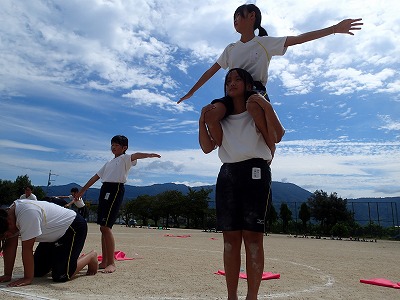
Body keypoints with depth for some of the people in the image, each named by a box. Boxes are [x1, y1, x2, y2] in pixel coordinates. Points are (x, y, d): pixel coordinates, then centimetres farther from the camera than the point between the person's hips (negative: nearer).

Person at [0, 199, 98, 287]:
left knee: (61, 276, -16)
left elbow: (27, 249, -28)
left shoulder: (27, 214, -34)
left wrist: (28, 278, -21)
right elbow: (10, 246, -2)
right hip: (54, 234, 9)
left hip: (74, 228, -9)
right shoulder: (9, 215, -6)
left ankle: (91, 257, 7)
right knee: (37, 271, 7)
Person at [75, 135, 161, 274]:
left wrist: (149, 154, -41)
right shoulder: (109, 163, 27)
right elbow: (96, 176, 32)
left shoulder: (125, 158, 3)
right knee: (103, 228, 9)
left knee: (105, 227, -15)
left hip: (115, 189, -8)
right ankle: (104, 262, 17)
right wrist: (82, 190, 35)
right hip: (104, 189, 8)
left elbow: (135, 155, -20)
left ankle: (111, 263, -9)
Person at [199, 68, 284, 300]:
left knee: (252, 237, -8)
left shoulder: (258, 111, 10)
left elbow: (278, 136, -6)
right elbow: (207, 148, 12)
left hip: (255, 171, -4)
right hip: (227, 174, 4)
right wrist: (203, 121, 0)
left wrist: (267, 106, -14)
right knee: (230, 238, 2)